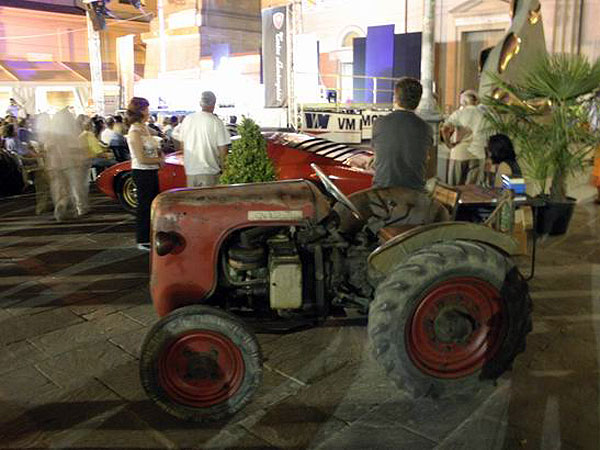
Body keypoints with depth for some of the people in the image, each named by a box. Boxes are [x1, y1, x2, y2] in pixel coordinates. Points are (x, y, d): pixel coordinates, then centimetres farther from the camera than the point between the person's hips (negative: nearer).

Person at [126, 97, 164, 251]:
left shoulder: (144, 128, 10)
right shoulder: (135, 132, -17)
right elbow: (142, 159, -20)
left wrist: (159, 153, 3)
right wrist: (159, 160, -8)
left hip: (151, 172, 9)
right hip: (142, 173, -9)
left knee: (154, 204, 17)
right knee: (144, 206, 0)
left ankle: (150, 237, 30)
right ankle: (143, 241, 12)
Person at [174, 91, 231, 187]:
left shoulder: (188, 119, 2)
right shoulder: (216, 122, -11)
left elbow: (181, 140, 10)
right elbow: (223, 147, -12)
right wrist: (221, 163, 5)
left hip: (190, 169, 4)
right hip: (209, 169, -4)